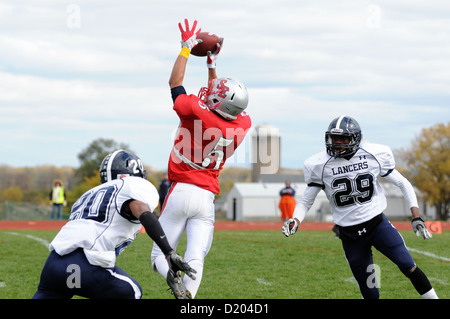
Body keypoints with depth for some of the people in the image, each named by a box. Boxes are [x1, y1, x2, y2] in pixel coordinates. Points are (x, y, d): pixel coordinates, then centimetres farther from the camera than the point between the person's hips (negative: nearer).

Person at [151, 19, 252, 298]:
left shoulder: (197, 112, -13)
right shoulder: (241, 125, 2)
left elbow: (175, 83, 6)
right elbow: (218, 106, 24)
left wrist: (187, 48, 16)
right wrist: (212, 65, 32)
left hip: (181, 191, -3)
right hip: (207, 199, 4)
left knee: (160, 255, 4)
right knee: (195, 260, -1)